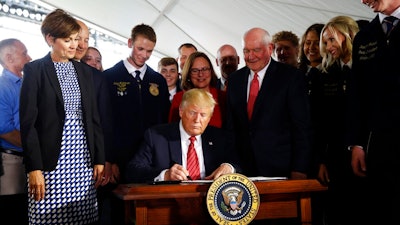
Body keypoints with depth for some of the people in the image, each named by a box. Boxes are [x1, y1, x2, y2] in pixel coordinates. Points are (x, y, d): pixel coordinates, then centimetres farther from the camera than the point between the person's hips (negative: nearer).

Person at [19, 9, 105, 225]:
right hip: (51, 161, -4)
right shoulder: (34, 70, -2)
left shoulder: (85, 71, 13)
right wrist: (33, 168, -13)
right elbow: (28, 122, -7)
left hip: (83, 160, 4)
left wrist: (99, 159, 8)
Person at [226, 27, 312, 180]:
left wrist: (299, 170, -11)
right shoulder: (235, 79, 11)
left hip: (280, 168, -3)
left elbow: (302, 127, -6)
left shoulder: (292, 77, -3)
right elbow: (231, 125, 13)